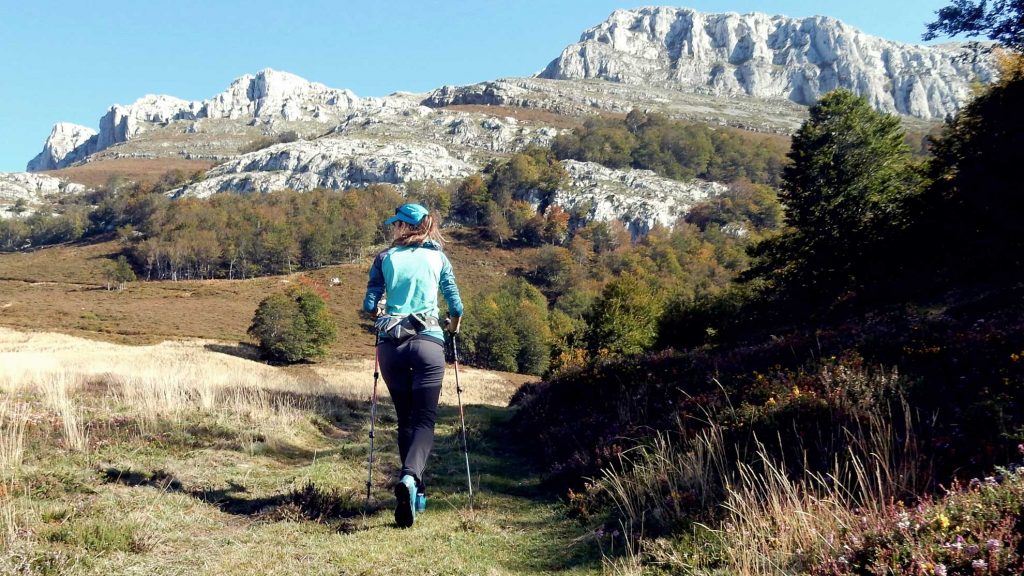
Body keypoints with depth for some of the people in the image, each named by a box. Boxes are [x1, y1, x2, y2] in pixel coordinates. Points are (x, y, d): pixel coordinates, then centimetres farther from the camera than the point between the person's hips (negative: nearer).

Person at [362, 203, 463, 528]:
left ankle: (416, 492, 16)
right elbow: (456, 307, 7)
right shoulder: (438, 258, 8)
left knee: (405, 419, 13)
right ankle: (409, 478, -28)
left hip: (390, 342, 1)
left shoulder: (385, 258, 7)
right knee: (425, 420, -2)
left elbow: (369, 306, 4)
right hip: (428, 341, -1)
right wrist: (453, 329, 28)